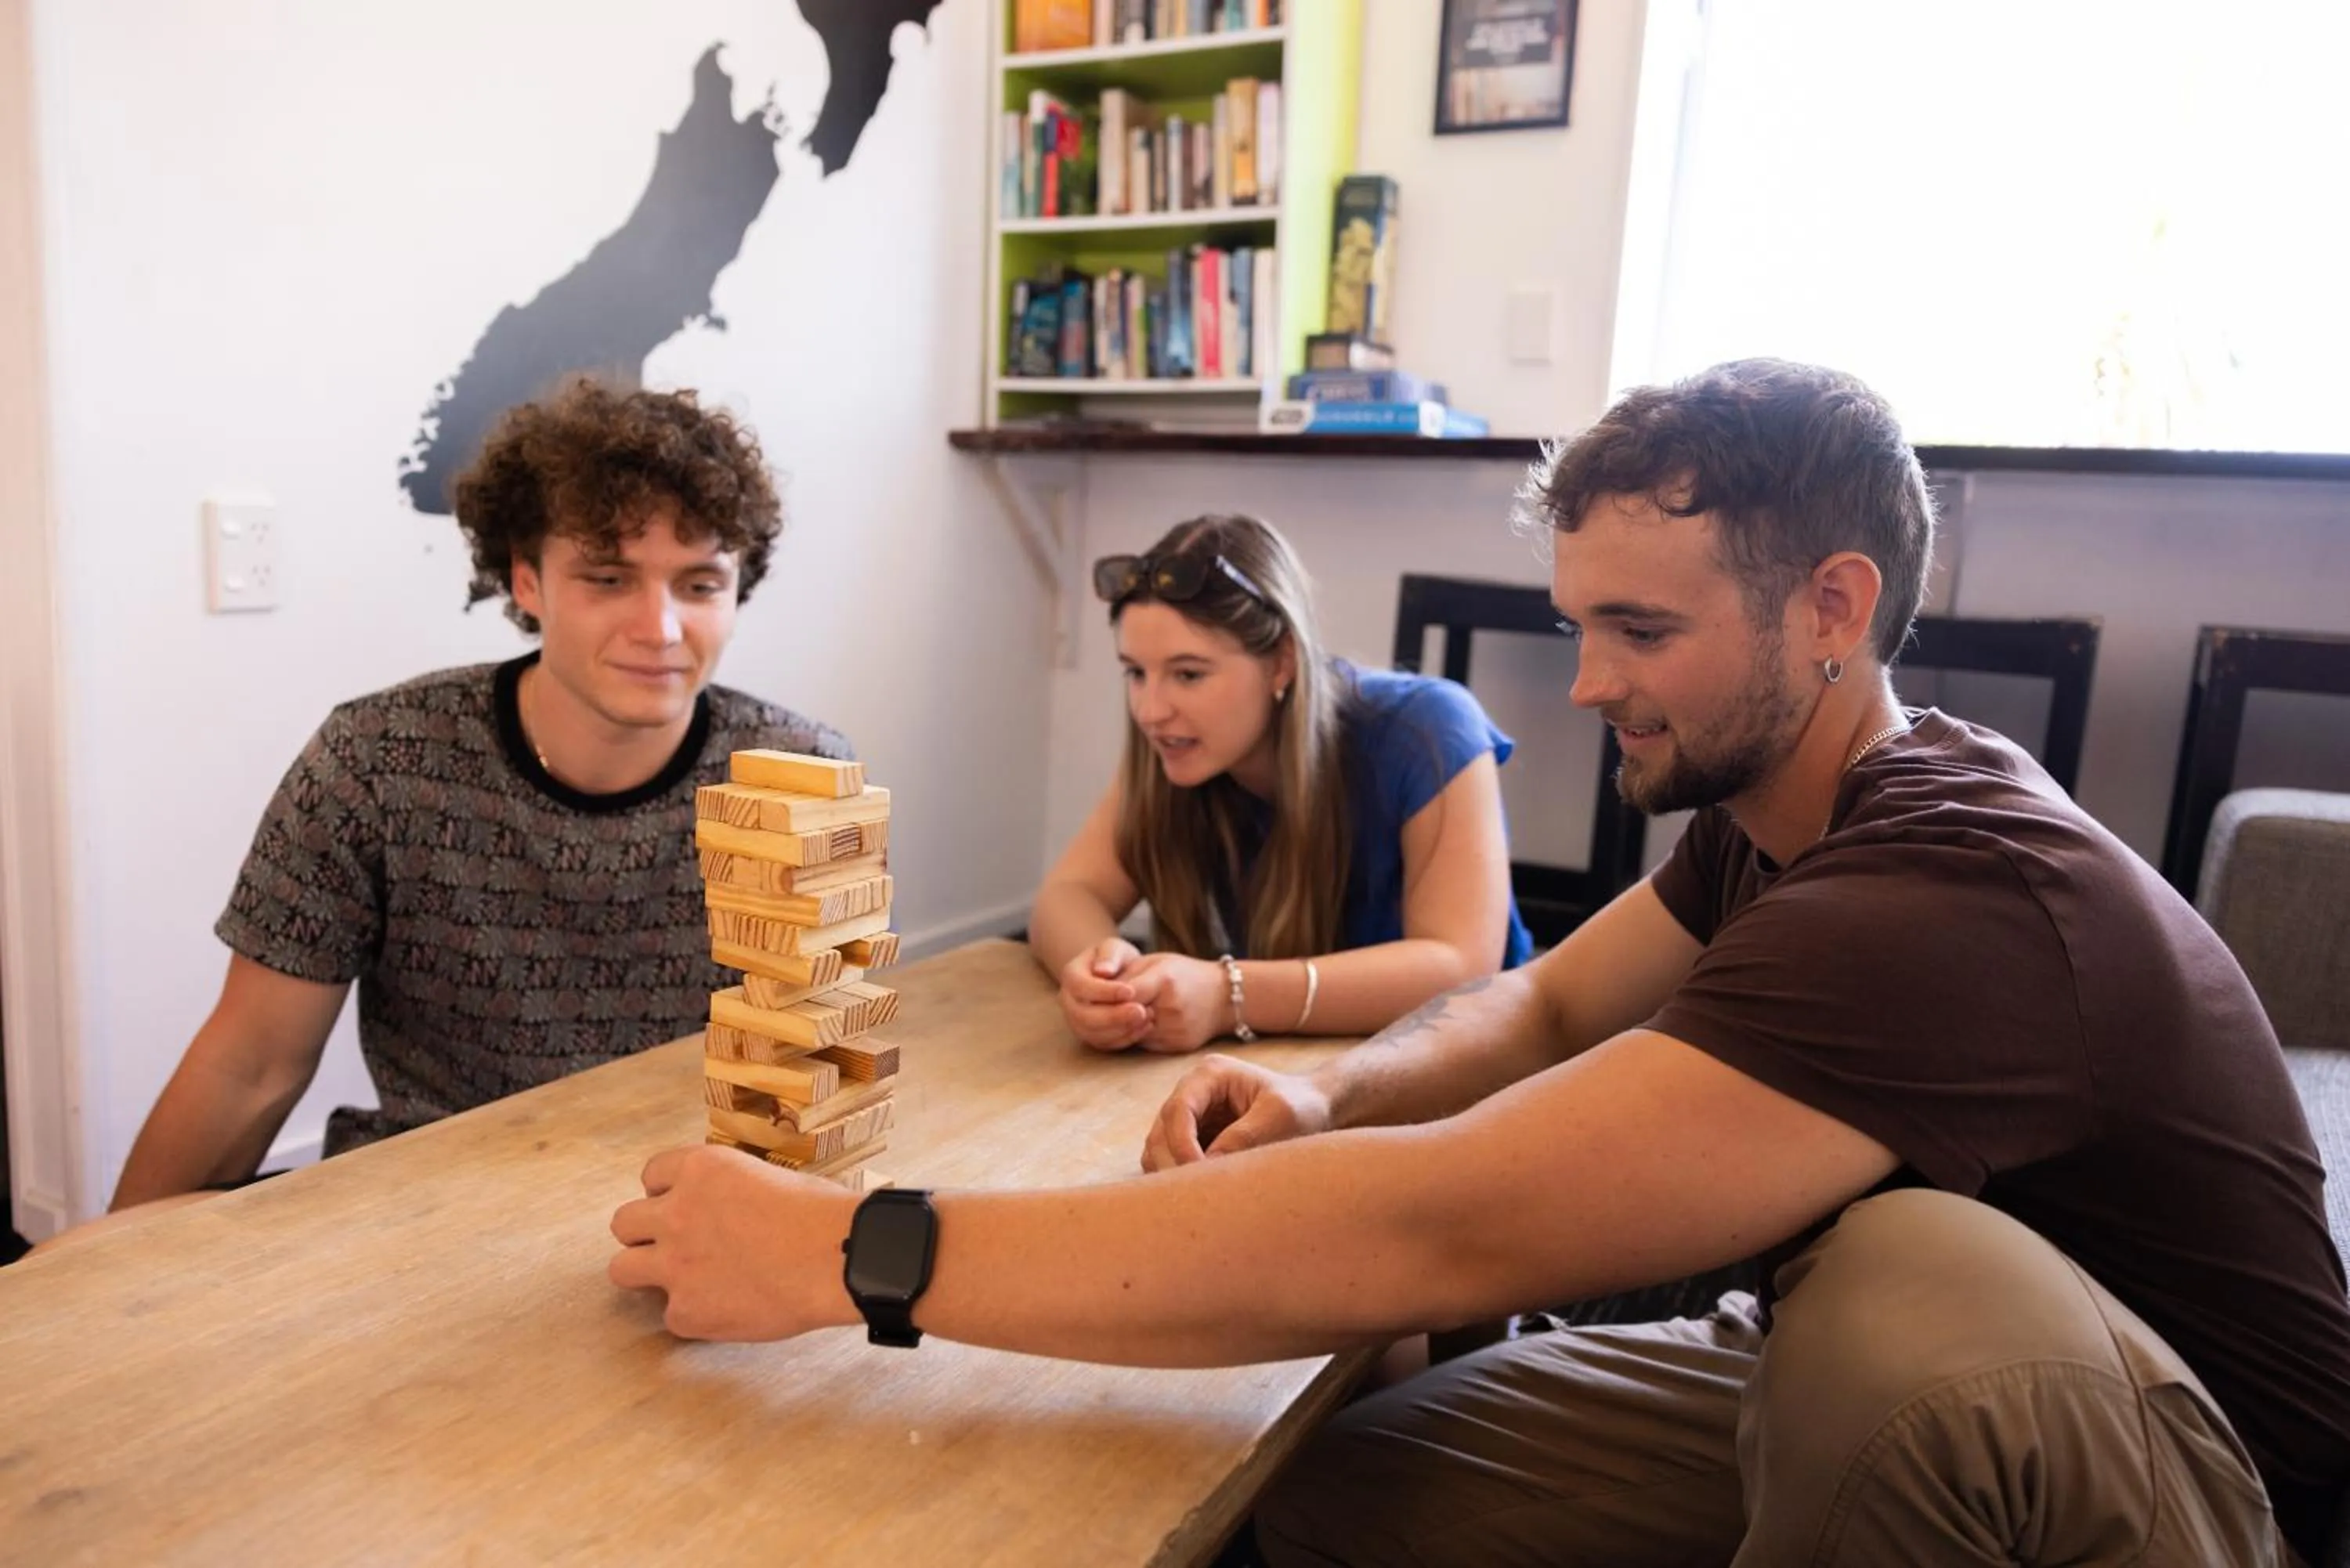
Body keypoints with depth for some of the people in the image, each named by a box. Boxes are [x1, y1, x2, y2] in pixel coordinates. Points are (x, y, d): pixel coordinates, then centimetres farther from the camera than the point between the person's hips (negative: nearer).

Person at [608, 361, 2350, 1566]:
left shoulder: (1961, 900, -32)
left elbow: (1441, 1231, -39)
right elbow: (1547, 1002, 8)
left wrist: (852, 1252, -35)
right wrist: (1329, 1094, -16)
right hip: (1847, 1378, 7)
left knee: (1916, 1283, -40)